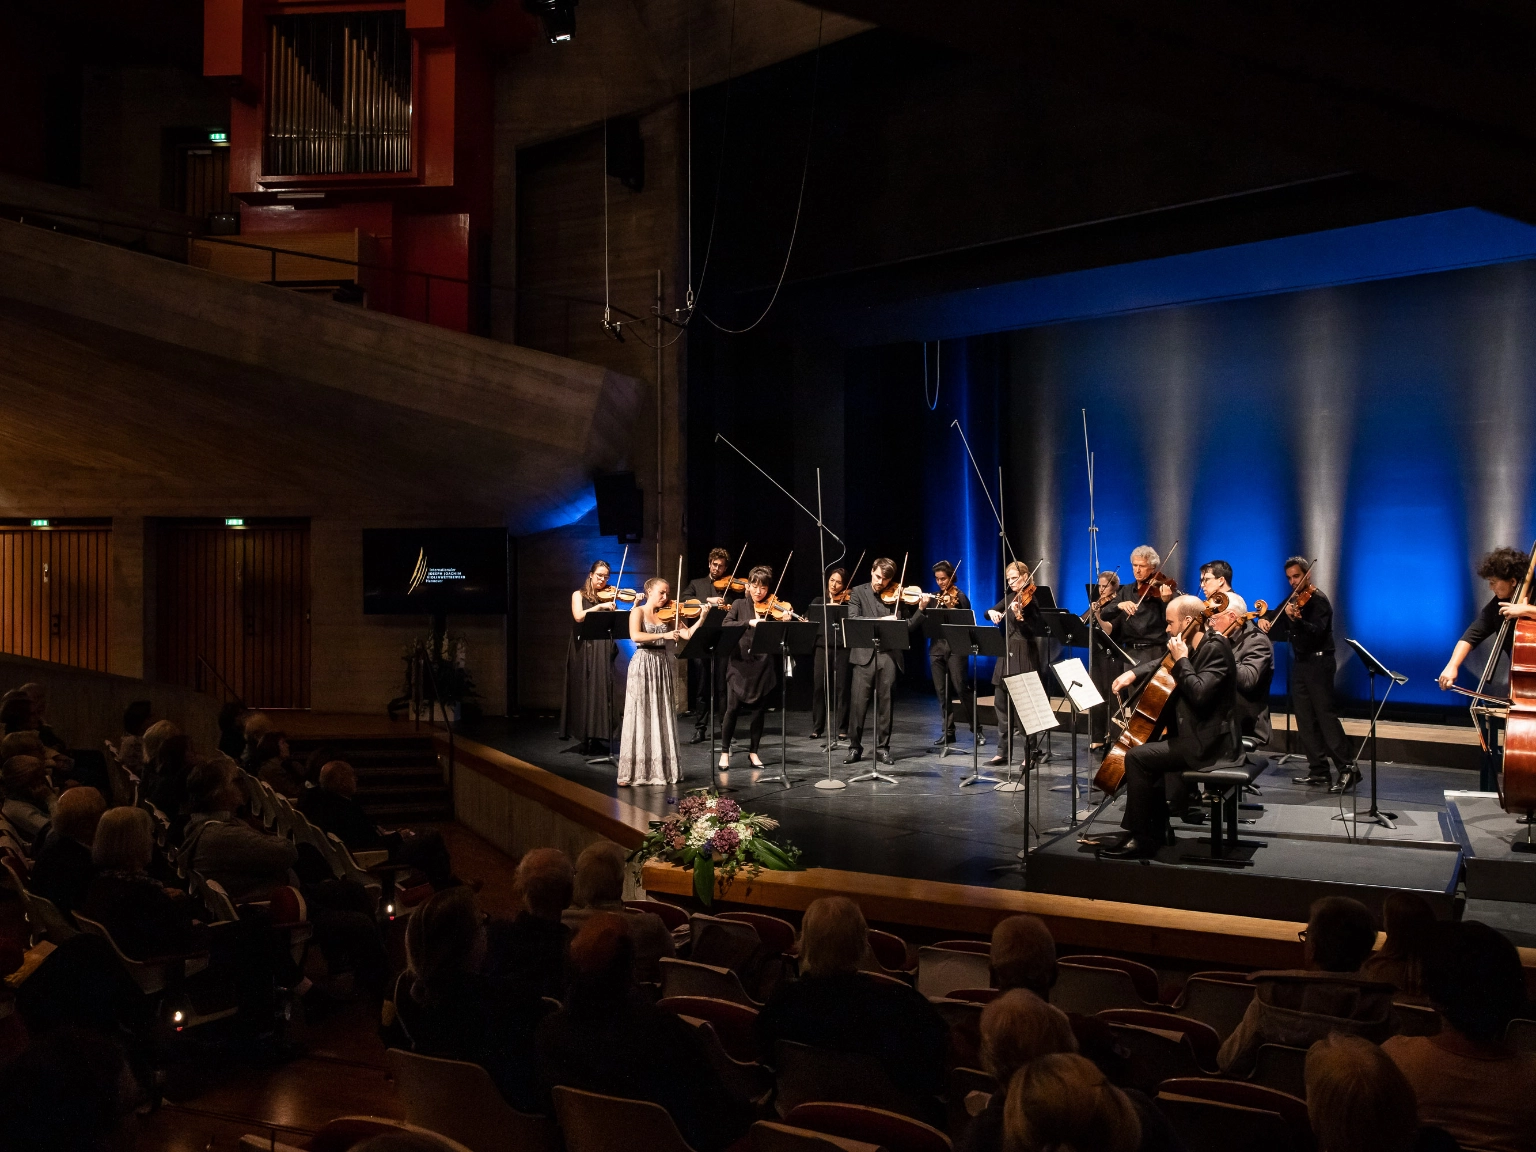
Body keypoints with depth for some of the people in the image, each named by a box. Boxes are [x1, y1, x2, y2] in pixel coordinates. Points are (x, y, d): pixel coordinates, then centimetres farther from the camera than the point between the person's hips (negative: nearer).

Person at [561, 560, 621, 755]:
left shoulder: (609, 596, 11)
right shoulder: (578, 595, 7)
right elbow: (578, 616, -11)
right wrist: (600, 606, -19)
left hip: (603, 650, 1)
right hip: (583, 650, -1)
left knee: (602, 691, -3)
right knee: (584, 691, -1)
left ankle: (600, 737, -1)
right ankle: (585, 738, 2)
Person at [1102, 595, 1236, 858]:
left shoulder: (1215, 648, -17)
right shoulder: (1195, 647, 12)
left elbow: (1199, 694, -30)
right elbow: (1163, 664, 28)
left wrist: (1181, 660, -19)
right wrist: (1133, 673, 11)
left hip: (1206, 742, -11)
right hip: (1195, 734, 11)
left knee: (1137, 756, -17)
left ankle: (1140, 837, -11)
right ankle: (1156, 831, 21)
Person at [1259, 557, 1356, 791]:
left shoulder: (1318, 600, -12)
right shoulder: (1293, 598, 13)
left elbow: (1317, 632, -25)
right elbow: (1275, 616, 16)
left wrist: (1297, 620, -42)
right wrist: (1264, 620, -7)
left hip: (1318, 662, -8)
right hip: (1300, 662, 8)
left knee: (1325, 715, -13)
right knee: (1305, 719, 6)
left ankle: (1347, 769, -11)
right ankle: (1319, 771, 9)